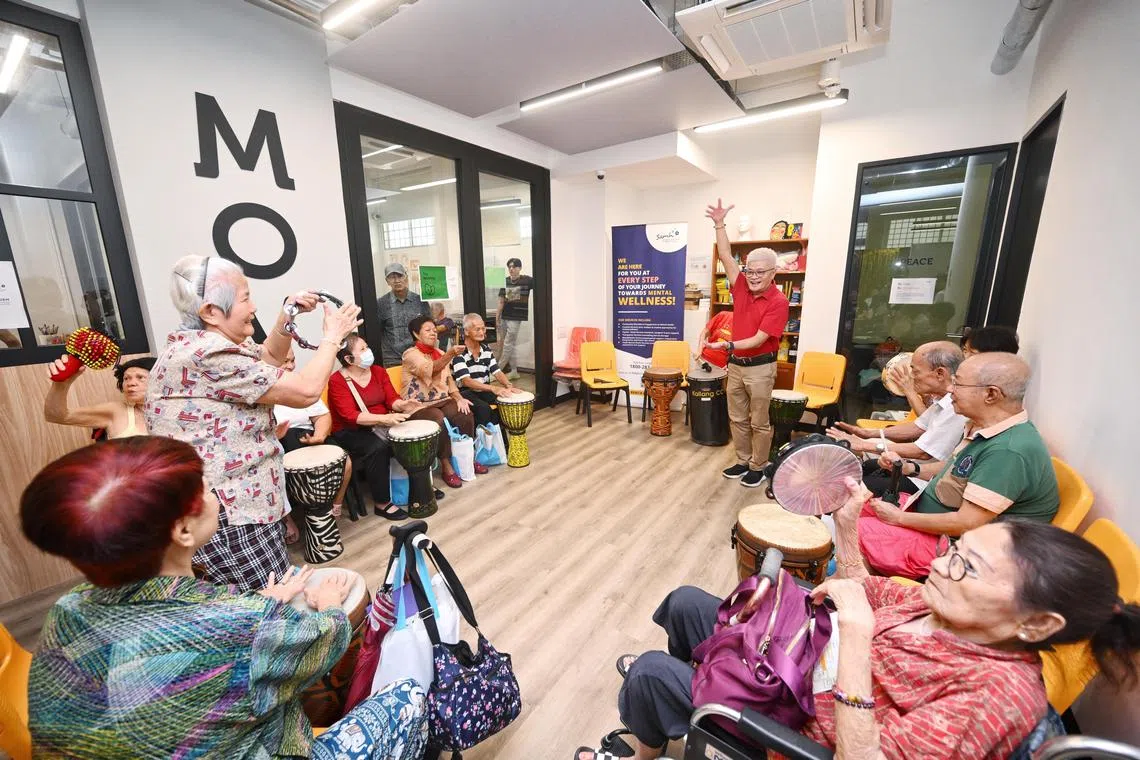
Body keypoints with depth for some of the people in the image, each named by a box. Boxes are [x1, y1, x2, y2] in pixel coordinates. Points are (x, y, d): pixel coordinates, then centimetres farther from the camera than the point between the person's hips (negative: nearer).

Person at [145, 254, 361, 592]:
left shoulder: (199, 343, 9)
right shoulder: (207, 355, -23)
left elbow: (269, 356, 21)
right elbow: (306, 390, -25)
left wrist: (288, 316, 3)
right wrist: (332, 337, -10)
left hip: (235, 504, 11)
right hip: (226, 517, -11)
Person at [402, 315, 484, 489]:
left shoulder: (439, 353, 14)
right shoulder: (411, 354, -8)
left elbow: (448, 379, 14)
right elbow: (430, 368, -27)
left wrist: (458, 397, -4)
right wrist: (450, 354, -42)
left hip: (441, 400, 6)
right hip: (419, 405, -6)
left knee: (466, 415, -20)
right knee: (440, 421, -34)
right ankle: (446, 467, -18)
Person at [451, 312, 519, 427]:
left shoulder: (486, 350, 6)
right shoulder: (459, 353, -15)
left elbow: (497, 371, 2)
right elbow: (466, 381, -26)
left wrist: (508, 386, -20)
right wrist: (493, 388, -38)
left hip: (484, 391, 6)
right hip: (464, 392, -6)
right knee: (484, 408, -32)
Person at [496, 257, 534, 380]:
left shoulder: (527, 280, -6)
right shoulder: (505, 281, 6)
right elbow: (501, 301, 6)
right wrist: (497, 317, 3)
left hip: (516, 317, -5)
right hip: (504, 317, 5)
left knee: (508, 344, -1)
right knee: (513, 344, 12)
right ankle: (514, 371, 20)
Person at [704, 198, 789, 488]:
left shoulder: (778, 301, -14)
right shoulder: (742, 287, 2)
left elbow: (759, 339, -20)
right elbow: (725, 256, -2)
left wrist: (728, 345, -31)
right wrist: (719, 224, -10)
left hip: (759, 368, -6)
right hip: (735, 365, 6)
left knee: (759, 422, 7)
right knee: (737, 418, 15)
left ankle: (758, 467, 21)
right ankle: (743, 461, 29)